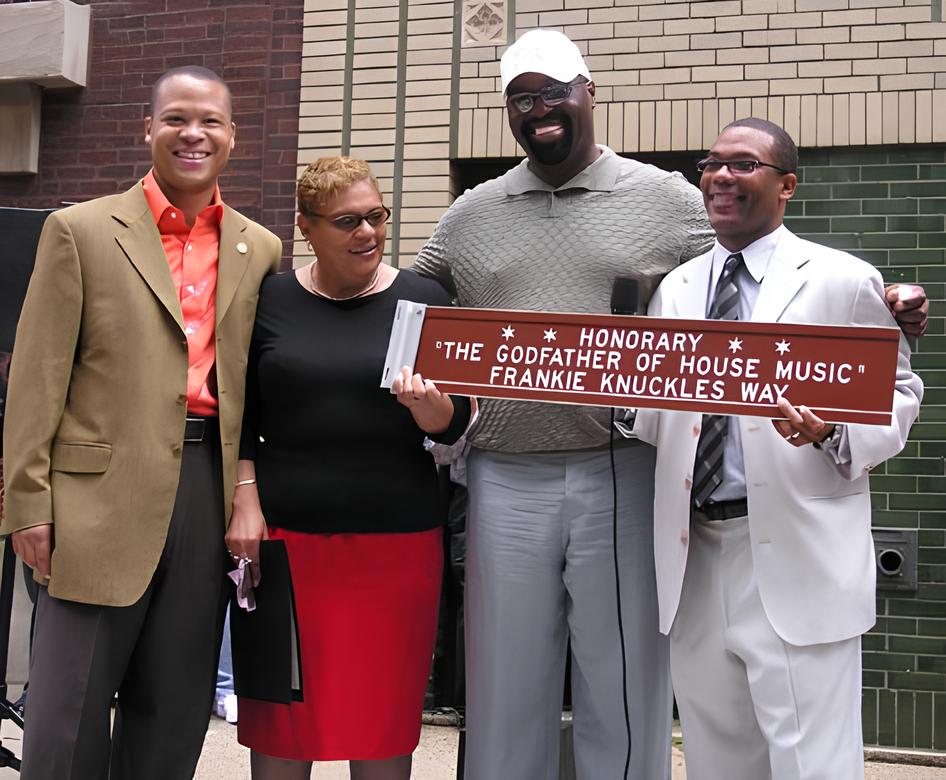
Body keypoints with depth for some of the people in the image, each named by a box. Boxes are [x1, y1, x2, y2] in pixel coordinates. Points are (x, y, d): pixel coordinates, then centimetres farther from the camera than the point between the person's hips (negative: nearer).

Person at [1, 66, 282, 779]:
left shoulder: (261, 250, 11)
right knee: (67, 714, 2)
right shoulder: (80, 231, 2)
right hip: (104, 491, -3)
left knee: (173, 716, 11)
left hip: (210, 485, 3)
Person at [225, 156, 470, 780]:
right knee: (283, 706, 6)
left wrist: (425, 402, -18)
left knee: (384, 705, 6)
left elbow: (454, 426, 2)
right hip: (285, 533, 0)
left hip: (398, 537, 0)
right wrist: (245, 501, -4)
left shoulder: (425, 300, 4)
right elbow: (240, 418, 7)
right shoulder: (270, 300, 5)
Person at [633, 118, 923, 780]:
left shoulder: (844, 280, 1)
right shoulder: (675, 289, 14)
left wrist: (832, 431, -18)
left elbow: (898, 392, 2)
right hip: (695, 559, 5)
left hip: (797, 565, -4)